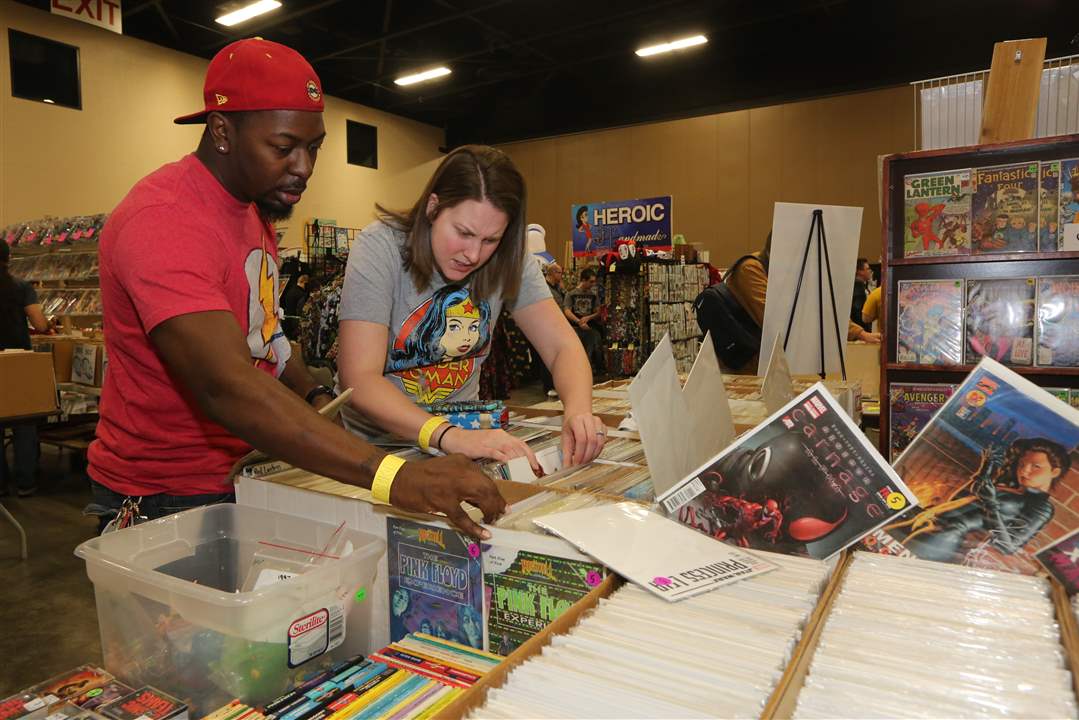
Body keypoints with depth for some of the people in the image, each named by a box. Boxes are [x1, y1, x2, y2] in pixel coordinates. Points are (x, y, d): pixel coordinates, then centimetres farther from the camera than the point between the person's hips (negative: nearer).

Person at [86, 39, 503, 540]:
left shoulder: (253, 207, 7)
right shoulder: (163, 222, -24)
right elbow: (226, 388, -37)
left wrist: (315, 399, -3)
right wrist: (393, 476, -46)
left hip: (245, 471, 8)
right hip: (167, 500, -7)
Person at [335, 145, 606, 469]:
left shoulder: (508, 260, -8)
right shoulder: (380, 248, -18)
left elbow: (563, 347, -9)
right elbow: (359, 379, -26)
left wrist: (578, 410, -31)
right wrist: (448, 436, -40)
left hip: (463, 433, 3)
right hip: (374, 445, -2)